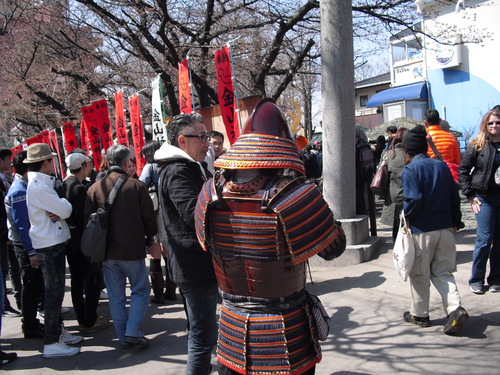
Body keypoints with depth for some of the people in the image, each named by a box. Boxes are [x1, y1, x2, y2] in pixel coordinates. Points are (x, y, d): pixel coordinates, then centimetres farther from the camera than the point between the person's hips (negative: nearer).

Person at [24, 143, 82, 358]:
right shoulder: (39, 186, -20)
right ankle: (51, 343, 4)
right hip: (50, 245, -10)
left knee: (54, 291, 19)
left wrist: (59, 211, -13)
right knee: (54, 293, -4)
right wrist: (64, 203, 0)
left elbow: (62, 210, 9)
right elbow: (65, 210, -21)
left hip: (51, 244, 10)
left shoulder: (39, 183, 12)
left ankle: (58, 331, 32)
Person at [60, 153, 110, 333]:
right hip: (82, 240, -9)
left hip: (69, 239, 9)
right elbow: (84, 218, -21)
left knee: (77, 280, 14)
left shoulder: (62, 186, 7)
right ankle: (90, 321, 6)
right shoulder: (79, 188, -18)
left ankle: (82, 319, 23)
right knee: (93, 279, 1)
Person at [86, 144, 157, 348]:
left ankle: (124, 337, 18)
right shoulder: (136, 186, -10)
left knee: (116, 296, 12)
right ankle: (133, 331, 0)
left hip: (107, 252, 3)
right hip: (133, 250, -3)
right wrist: (149, 239, 12)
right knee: (140, 290, 12)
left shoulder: (95, 188, -1)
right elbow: (149, 217, -6)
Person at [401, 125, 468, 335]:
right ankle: (455, 309, -4)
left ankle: (419, 315, 22)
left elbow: (414, 199, -21)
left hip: (422, 230, -5)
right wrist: (455, 221, 14)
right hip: (445, 228, 5)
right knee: (442, 272, 13)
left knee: (419, 274, 10)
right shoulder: (442, 166, 6)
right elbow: (454, 195, 7)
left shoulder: (410, 170, -12)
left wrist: (406, 216, -4)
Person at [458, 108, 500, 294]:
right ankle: (476, 280, 7)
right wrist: (470, 196, -5)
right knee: (485, 239, -6)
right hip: (484, 198, -3)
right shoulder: (477, 146, -1)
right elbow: (463, 171, 0)